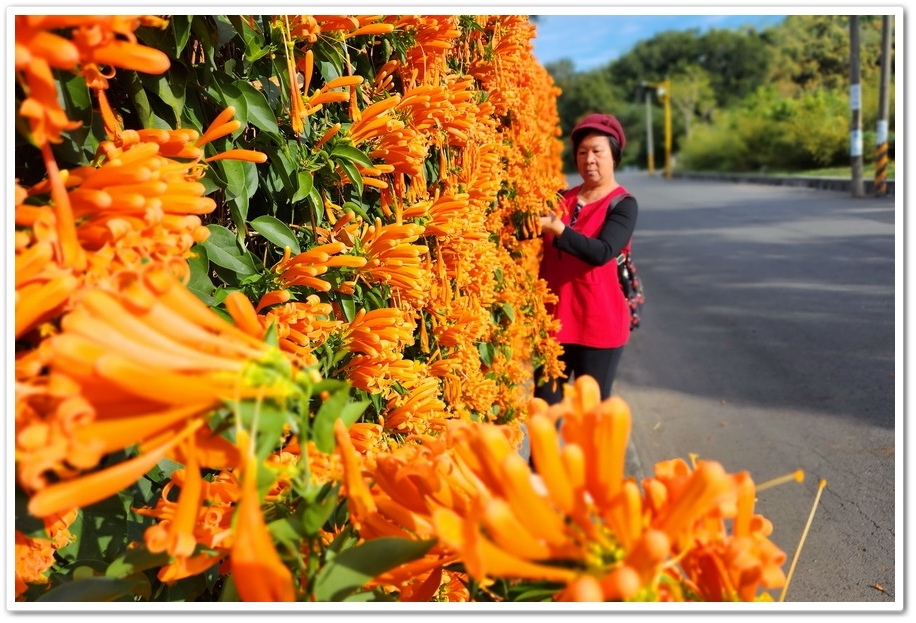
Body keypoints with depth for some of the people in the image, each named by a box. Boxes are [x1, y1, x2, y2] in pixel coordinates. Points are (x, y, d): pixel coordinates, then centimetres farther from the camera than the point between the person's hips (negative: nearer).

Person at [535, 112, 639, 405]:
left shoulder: (623, 204, -7)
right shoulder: (563, 199, 9)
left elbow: (603, 252, -24)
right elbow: (542, 248, 16)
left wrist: (558, 230, -34)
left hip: (598, 325, -5)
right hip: (553, 318, 5)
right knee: (544, 403, 11)